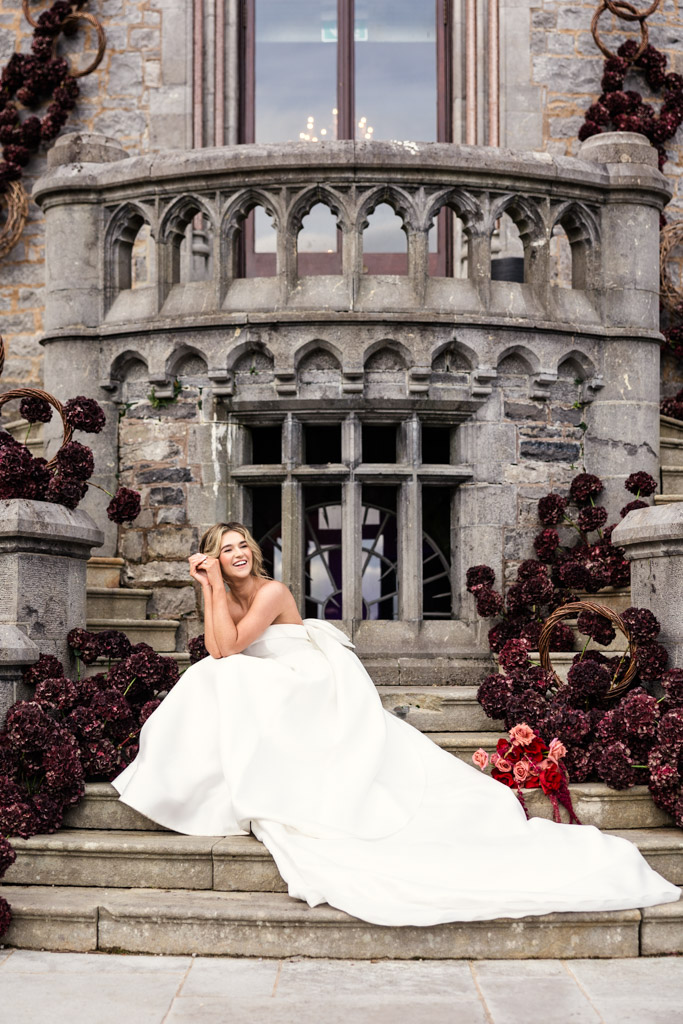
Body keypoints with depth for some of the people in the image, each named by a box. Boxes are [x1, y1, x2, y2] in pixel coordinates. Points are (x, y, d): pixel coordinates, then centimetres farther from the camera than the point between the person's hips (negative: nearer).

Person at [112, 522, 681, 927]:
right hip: (278, 701, 6)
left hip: (322, 686, -6)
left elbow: (229, 646, -22)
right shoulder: (226, 597, 10)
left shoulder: (272, 591, -12)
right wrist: (208, 585, -7)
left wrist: (218, 583, -19)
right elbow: (216, 653, -6)